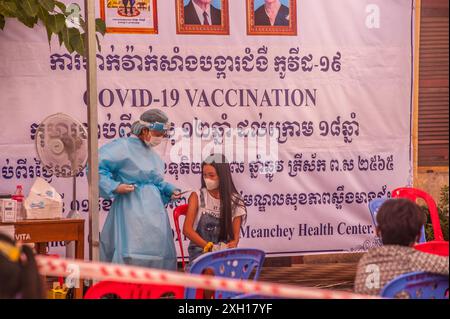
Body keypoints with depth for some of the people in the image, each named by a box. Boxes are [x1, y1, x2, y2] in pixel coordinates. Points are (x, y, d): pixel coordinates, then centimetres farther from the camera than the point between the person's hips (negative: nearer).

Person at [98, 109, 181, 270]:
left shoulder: (153, 154, 19)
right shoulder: (124, 146, -7)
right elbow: (96, 166, -14)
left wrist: (169, 190, 12)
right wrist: (114, 187, -18)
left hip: (154, 213, 9)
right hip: (132, 211, -8)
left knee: (159, 253, 7)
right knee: (133, 257, -14)